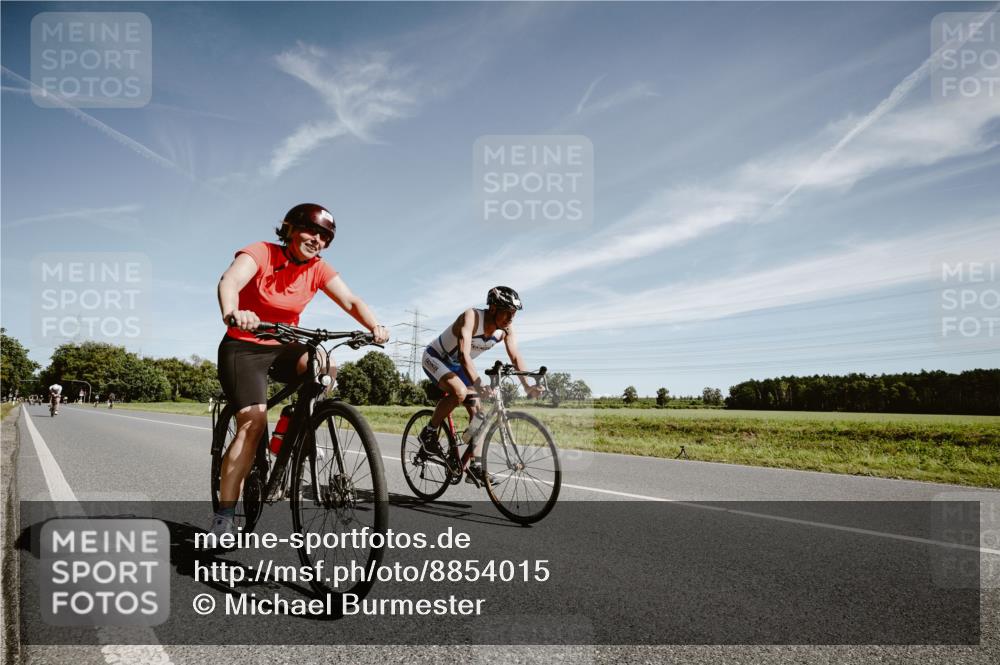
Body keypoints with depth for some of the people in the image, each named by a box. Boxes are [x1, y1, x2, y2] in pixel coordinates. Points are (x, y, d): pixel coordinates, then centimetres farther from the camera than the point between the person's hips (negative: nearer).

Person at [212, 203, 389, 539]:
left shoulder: (318, 269, -3)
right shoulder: (261, 253, -15)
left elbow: (351, 301, -14)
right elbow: (230, 280, -34)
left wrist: (375, 326, -34)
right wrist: (231, 313, -57)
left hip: (283, 347, 4)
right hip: (243, 348, -4)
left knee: (324, 366, -26)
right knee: (253, 421, -20)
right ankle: (224, 514, -11)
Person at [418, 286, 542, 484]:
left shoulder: (506, 328, -14)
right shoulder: (471, 317, -34)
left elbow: (516, 357, -21)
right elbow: (464, 355, -45)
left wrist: (528, 386, -38)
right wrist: (478, 384, -59)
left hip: (457, 366, 7)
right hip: (435, 358, -7)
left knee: (477, 411, -4)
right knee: (459, 391, -34)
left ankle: (476, 467, 1)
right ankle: (429, 432, -12)